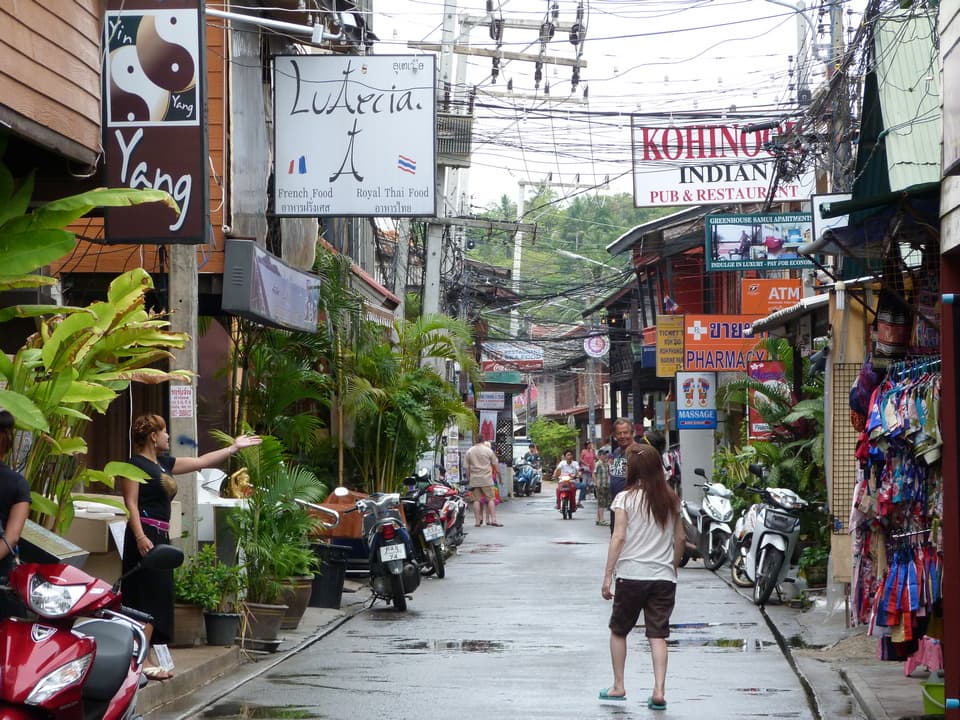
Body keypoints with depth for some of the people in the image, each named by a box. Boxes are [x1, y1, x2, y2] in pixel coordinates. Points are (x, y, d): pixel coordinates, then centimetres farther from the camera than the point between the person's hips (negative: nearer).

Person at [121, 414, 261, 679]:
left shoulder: (164, 464, 19)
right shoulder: (135, 464, -7)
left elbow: (201, 461, 27)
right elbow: (131, 503, -14)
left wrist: (234, 447, 31)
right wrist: (140, 536, -24)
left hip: (161, 537, 10)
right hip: (145, 535, -10)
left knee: (159, 598, 8)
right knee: (147, 599, -13)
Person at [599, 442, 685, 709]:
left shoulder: (626, 498, -7)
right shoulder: (671, 500, 5)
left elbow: (618, 538, -11)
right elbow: (680, 539, 9)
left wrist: (607, 576, -7)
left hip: (631, 574, -3)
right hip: (663, 576, 3)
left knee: (618, 631, 15)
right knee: (658, 635, 3)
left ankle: (618, 686, 20)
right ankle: (659, 691, -7)